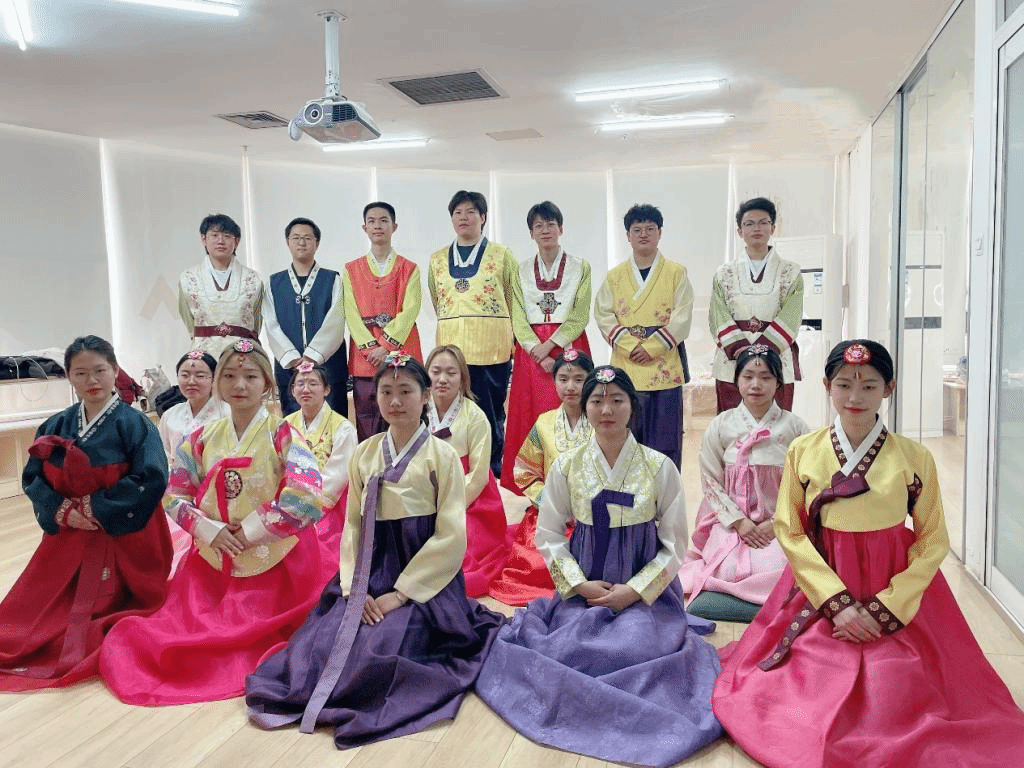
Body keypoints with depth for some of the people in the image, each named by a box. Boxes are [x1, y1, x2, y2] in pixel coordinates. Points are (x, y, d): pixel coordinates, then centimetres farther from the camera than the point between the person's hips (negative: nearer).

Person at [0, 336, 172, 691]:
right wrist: (62, 512, -15)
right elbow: (32, 477, 3)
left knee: (101, 615, 0)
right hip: (68, 535, 5)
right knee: (31, 615, 11)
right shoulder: (55, 426, 4)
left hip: (124, 540, -5)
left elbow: (151, 479, -19)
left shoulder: (134, 423, -11)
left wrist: (98, 509, -18)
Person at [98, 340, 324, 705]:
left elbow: (305, 494, -23)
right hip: (213, 556, 4)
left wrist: (249, 531, -16)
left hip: (274, 561, -4)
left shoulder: (282, 434, -11)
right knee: (178, 626, 2)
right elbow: (174, 494, 7)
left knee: (242, 634, -4)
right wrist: (209, 531, -10)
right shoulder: (203, 439, 3)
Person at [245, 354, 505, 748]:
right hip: (371, 573, 4)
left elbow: (452, 537, -11)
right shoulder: (364, 454, 8)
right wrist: (355, 588, -8)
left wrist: (400, 593, -15)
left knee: (376, 651, -23)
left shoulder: (442, 456, -6)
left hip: (424, 578, -4)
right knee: (322, 642, -15)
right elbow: (353, 525, 6)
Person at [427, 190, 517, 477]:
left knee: (491, 413, -2)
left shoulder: (502, 255, 6)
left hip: (492, 347, -3)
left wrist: (510, 340, 6)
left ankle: (493, 475, 8)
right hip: (451, 346, 3)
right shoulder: (438, 260, 15)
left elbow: (514, 303, 8)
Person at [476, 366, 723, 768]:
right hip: (583, 588, 1)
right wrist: (580, 584, -10)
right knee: (566, 650, -20)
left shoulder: (659, 466, -6)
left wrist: (634, 590, -12)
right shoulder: (567, 466, -2)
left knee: (638, 647, -25)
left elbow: (674, 543, -2)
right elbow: (548, 535, 2)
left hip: (645, 590, -1)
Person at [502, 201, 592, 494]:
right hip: (531, 351, 1)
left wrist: (551, 344, -13)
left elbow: (580, 316, -1)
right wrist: (538, 352, -11)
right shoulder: (522, 270, 12)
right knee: (532, 416, -3)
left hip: (568, 346, -1)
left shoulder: (580, 268, 8)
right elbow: (518, 318, 3)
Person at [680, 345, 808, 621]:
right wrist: (739, 521, -10)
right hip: (731, 520, 0)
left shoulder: (794, 427, 0)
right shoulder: (720, 426, 1)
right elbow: (711, 481, 0)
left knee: (775, 572, -26)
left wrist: (776, 523, -10)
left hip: (779, 523, 0)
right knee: (730, 571, -23)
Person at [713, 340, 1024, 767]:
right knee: (811, 697, -7)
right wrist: (837, 602, -12)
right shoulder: (803, 451, -4)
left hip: (897, 598, 0)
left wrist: (884, 608, -12)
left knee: (896, 700, -6)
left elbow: (933, 541, -3)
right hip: (821, 591, 1)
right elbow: (789, 531, -3)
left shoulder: (915, 458, -6)